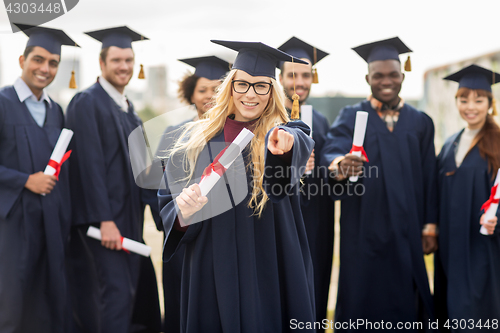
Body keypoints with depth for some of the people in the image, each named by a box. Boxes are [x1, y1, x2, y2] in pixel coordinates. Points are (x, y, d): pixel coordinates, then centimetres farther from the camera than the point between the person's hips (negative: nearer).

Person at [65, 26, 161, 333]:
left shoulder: (128, 109, 17)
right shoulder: (87, 102, -10)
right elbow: (90, 164, -17)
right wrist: (104, 221, -21)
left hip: (129, 216, 9)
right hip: (104, 218, -9)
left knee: (134, 294, 12)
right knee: (117, 294, -13)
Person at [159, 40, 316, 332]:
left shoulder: (285, 132, -2)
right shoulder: (196, 141, 4)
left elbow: (303, 147, -28)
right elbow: (167, 203, 6)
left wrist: (284, 145, -51)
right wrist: (182, 212, -17)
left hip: (271, 272, -1)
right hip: (213, 272, 2)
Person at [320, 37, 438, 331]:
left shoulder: (421, 123, 10)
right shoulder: (351, 117, 2)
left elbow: (429, 177, 8)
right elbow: (331, 152, -16)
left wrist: (430, 227, 1)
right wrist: (339, 165, -39)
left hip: (407, 234, 2)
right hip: (363, 233, -2)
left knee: (406, 305, 6)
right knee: (362, 307, 0)